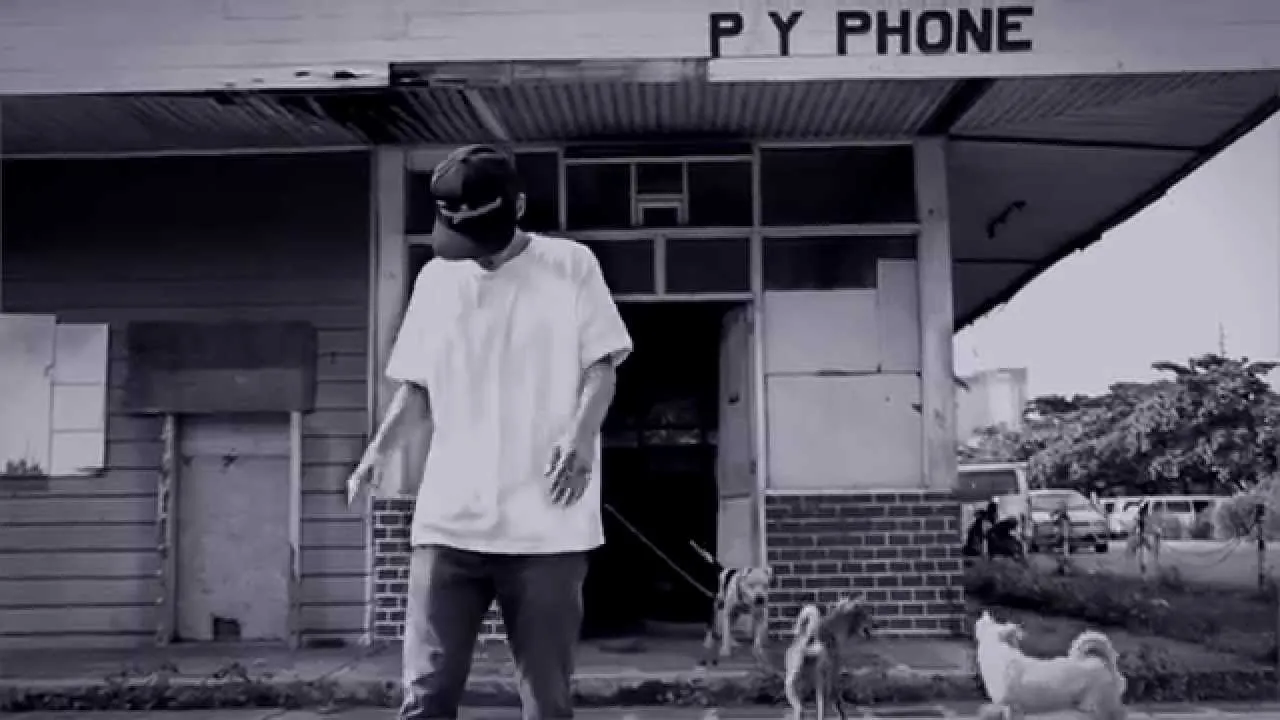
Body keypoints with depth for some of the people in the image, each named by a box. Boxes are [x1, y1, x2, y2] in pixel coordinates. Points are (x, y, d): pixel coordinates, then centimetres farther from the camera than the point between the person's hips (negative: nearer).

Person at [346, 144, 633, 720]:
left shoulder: (572, 266, 3)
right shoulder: (436, 278, 12)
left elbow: (602, 366, 1)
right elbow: (417, 387, 15)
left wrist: (582, 434, -18)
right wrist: (379, 450, -2)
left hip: (546, 524, -2)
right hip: (448, 521, 3)